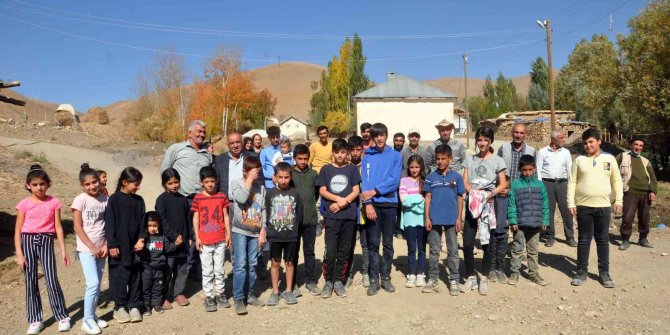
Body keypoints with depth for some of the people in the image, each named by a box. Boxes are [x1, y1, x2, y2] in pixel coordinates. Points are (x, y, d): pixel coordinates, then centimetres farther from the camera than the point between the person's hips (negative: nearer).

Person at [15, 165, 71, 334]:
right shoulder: (24, 204, 0)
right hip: (28, 241, 1)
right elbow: (18, 231, 1)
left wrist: (63, 250, -1)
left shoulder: (54, 202, 1)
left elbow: (58, 227, 2)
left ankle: (62, 316, 8)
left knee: (52, 280, -5)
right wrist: (19, 254, -5)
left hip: (46, 241, -1)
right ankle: (35, 320, 17)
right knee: (30, 281, 6)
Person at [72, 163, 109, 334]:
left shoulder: (105, 199, 2)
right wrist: (92, 247, -12)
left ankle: (92, 316, 23)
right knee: (93, 284, -10)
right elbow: (78, 227, -10)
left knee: (97, 284, 10)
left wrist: (106, 245, -4)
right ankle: (87, 320, 4)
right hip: (86, 248, -4)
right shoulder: (80, 200, -10)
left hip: (101, 248, 4)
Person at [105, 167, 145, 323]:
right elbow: (109, 224, -7)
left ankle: (134, 306, 20)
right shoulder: (114, 200, -6)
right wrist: (112, 245, -11)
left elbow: (142, 222, 8)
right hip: (119, 246, -4)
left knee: (135, 277, 9)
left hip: (135, 246, 4)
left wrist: (141, 240, -3)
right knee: (120, 277, 3)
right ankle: (119, 307, 17)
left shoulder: (139, 200, 7)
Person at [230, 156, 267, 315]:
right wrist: (249, 180, -15)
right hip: (240, 231, -3)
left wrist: (262, 232, 3)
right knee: (240, 264, -7)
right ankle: (238, 298, 1)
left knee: (252, 265, 9)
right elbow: (241, 198, -24)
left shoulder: (261, 186, 5)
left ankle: (249, 294, 22)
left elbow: (263, 210, 6)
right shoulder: (236, 183, -3)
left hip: (255, 232, 3)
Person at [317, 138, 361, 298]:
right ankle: (328, 281, 10)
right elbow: (322, 191, 3)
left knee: (344, 251, 6)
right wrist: (339, 199, -11)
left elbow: (356, 191, 3)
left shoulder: (352, 169, 8)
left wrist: (342, 203, -10)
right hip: (331, 215, -1)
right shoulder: (326, 169, 7)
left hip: (349, 215, 1)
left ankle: (339, 281, 17)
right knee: (330, 250, -5)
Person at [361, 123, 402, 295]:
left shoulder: (395, 155, 3)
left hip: (389, 203, 0)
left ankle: (386, 277, 19)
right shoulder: (367, 157, 5)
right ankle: (374, 279, 12)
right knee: (373, 244, 4)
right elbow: (364, 181, -2)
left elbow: (394, 180, -7)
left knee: (388, 243, 8)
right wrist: (368, 203, -13)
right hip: (372, 204, 0)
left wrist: (374, 191, -13)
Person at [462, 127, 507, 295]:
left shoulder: (497, 161, 2)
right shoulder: (470, 159, 10)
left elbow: (503, 184, -1)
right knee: (467, 244, -2)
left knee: (487, 243, 3)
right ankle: (471, 277, 15)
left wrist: (490, 194, -18)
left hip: (489, 205, -2)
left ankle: (484, 278, 18)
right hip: (472, 204, 2)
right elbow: (465, 182, 5)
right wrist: (474, 193, -13)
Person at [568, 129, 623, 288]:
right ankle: (581, 272, 15)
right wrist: (571, 203, -4)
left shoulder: (609, 158, 4)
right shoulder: (579, 160, 3)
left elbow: (617, 180, 8)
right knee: (584, 239, 6)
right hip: (583, 206, 0)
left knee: (603, 239, 8)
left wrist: (619, 200, 0)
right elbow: (572, 182, 2)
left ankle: (604, 273, 18)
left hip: (603, 206, 0)